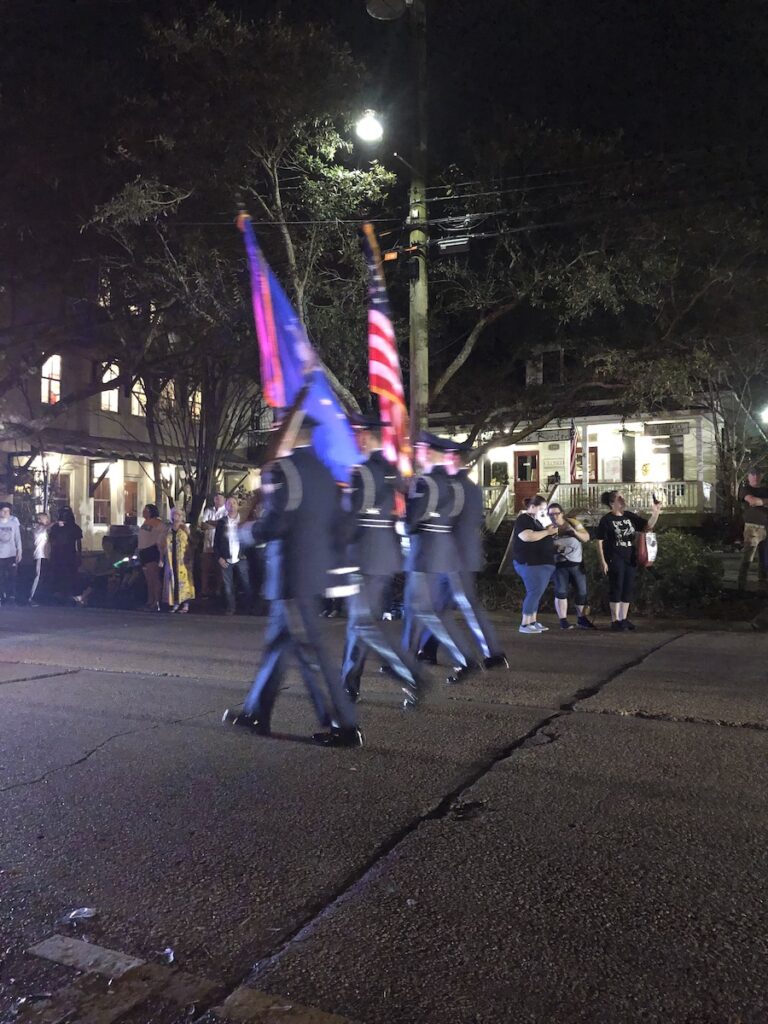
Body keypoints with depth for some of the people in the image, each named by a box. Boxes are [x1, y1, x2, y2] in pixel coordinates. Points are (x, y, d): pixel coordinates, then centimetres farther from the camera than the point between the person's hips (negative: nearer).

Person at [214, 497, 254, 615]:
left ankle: (250, 608, 6)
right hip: (226, 560, 1)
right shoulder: (221, 522, 7)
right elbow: (216, 542, 7)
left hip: (241, 559, -1)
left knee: (246, 584, -2)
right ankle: (231, 608, 9)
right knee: (228, 586, 2)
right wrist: (219, 557, -2)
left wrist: (247, 554, -4)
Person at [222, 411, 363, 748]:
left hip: (291, 575, -9)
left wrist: (246, 532, -2)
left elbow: (273, 524, -21)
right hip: (316, 570, 9)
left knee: (310, 650, -3)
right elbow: (337, 526, 13)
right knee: (278, 641, 18)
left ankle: (344, 725, 2)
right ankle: (256, 713, 29)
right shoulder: (322, 471, 12)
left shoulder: (280, 470, -13)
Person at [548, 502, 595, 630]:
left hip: (577, 564, 2)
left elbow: (586, 537, -2)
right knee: (561, 591, -10)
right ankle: (563, 620, -5)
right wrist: (553, 548, -21)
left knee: (582, 592, 4)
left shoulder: (573, 523, 1)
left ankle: (581, 620, 17)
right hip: (560, 565, -2)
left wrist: (574, 531, -18)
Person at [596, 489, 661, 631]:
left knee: (628, 589, 8)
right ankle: (615, 620, 3)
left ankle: (624, 619, 18)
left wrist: (656, 512, -8)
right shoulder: (606, 520, -6)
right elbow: (600, 542, -7)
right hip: (615, 560, -5)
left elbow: (648, 526, 7)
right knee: (616, 588, -3)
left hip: (630, 559, 6)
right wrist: (603, 561, -12)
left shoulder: (630, 516, 8)